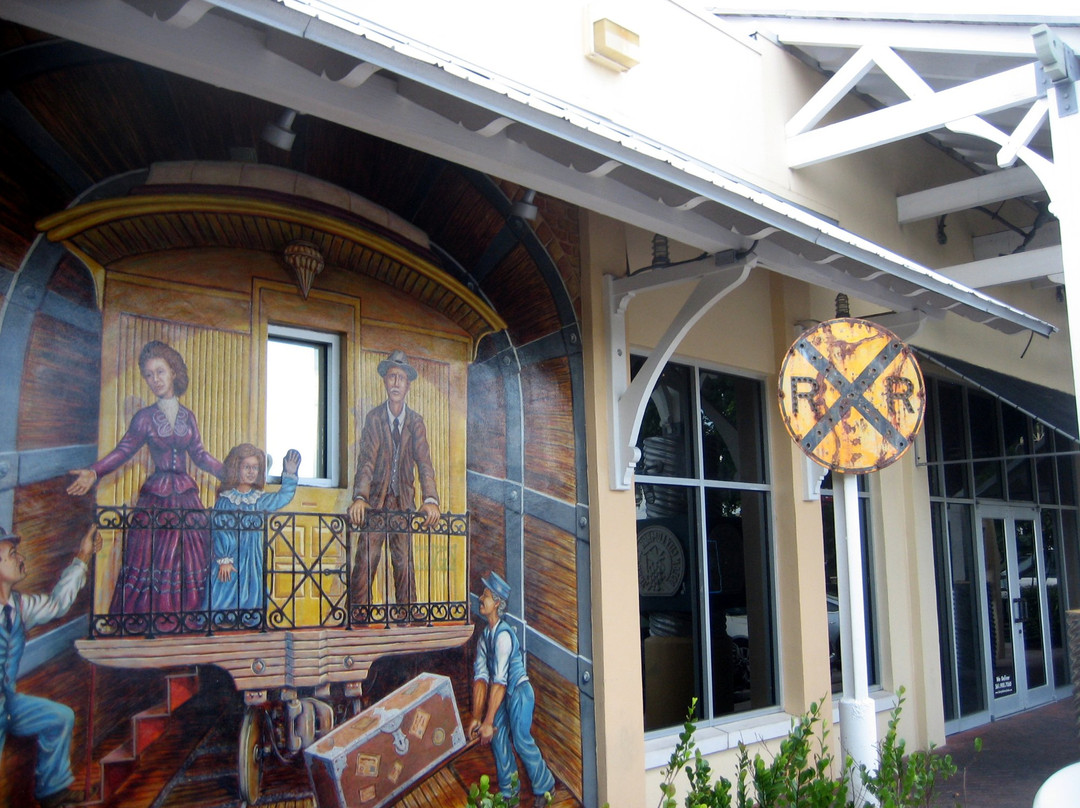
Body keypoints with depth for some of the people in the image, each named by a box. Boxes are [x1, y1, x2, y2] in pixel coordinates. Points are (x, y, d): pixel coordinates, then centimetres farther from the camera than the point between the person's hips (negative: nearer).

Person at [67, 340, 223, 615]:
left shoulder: (188, 416, 10)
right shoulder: (145, 417, 3)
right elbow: (123, 451, -4)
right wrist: (93, 473, -19)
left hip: (186, 496, 3)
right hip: (155, 498, -3)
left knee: (189, 566, 1)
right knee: (150, 563, -6)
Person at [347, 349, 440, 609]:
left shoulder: (415, 421, 2)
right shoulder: (374, 418, -3)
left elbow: (424, 461, -7)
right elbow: (366, 460, -13)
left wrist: (431, 500, -23)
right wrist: (359, 498, -29)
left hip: (404, 502, 2)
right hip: (376, 500, -2)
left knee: (404, 563, 3)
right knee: (366, 561, -9)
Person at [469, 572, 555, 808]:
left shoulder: (503, 634, -26)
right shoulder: (484, 634, 1)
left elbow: (499, 681, -29)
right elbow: (480, 676, -4)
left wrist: (488, 722, -29)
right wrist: (476, 716, -10)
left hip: (519, 692, -8)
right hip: (503, 694, 8)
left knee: (521, 740, -9)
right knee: (498, 738, 7)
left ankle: (544, 788, 12)